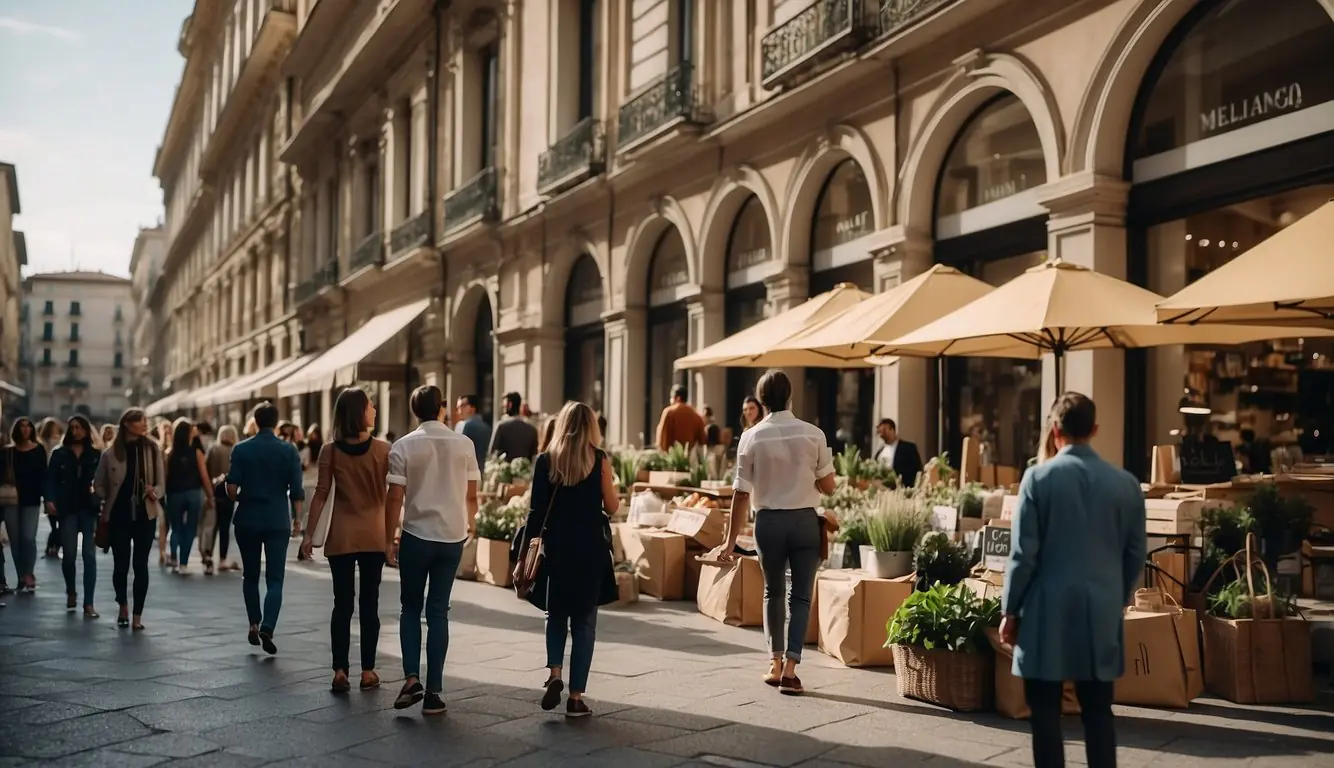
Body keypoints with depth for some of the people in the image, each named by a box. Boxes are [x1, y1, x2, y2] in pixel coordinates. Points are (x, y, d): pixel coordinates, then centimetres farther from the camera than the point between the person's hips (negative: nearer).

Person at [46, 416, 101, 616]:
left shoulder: (95, 455, 7)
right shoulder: (59, 454, 7)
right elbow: (51, 479, 1)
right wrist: (50, 500, -14)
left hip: (90, 509, 0)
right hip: (68, 510, 0)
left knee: (90, 556, -4)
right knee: (69, 555, 2)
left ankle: (88, 603, -2)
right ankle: (71, 592, 29)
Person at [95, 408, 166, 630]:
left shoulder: (152, 449, 0)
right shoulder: (111, 453, -3)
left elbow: (160, 483, 2)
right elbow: (98, 485, 8)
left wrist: (154, 493, -17)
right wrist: (110, 500, -3)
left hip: (145, 515, 0)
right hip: (119, 516, 0)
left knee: (140, 565, 1)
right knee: (121, 564, 4)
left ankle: (137, 615, 8)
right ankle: (123, 607, 29)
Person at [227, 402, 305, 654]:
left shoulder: (241, 450, -2)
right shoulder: (289, 451, -3)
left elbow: (231, 488, -7)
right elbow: (296, 491, -4)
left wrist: (240, 500, 14)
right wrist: (296, 520, 11)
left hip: (247, 520, 1)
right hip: (278, 522, -1)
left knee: (250, 575, 17)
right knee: (274, 579, -1)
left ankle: (254, 626, 20)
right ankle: (267, 628, -18)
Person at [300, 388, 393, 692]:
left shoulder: (331, 451, -4)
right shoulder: (383, 450, -6)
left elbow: (321, 494, -4)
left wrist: (309, 533, 3)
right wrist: (392, 537, 2)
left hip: (341, 536, 1)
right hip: (374, 535, -1)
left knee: (342, 604, 6)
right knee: (369, 604, 7)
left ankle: (340, 672, 6)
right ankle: (367, 672, 11)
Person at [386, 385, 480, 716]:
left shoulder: (404, 446, -6)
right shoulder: (463, 444, 0)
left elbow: (395, 497, -7)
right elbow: (471, 494, 4)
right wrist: (469, 522, 22)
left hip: (417, 535, -2)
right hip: (452, 535, 2)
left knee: (411, 608, 14)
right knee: (438, 611, 8)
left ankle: (412, 679, -1)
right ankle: (433, 691, 6)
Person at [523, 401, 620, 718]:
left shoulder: (545, 461, -1)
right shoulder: (599, 459, -3)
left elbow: (536, 512, -2)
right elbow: (611, 507, -2)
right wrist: (612, 489, 18)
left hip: (556, 549, 1)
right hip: (590, 550, -1)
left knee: (556, 615, 20)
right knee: (584, 621, 7)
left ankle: (555, 674, 0)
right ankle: (576, 697, 5)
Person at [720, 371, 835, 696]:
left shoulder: (751, 437, -6)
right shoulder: (813, 434, -6)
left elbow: (741, 495, -6)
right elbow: (828, 486, -1)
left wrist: (730, 541, 0)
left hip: (768, 522, 1)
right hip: (804, 520, -1)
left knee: (773, 592, 18)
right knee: (801, 595, 6)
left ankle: (776, 663, 23)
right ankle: (790, 668, -2)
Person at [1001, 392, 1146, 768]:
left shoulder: (1038, 477, -8)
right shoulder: (1126, 483, 2)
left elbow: (1024, 553, -8)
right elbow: (1135, 556, 7)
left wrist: (1010, 610, 1)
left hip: (1048, 611, -3)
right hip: (1102, 614, 3)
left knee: (1046, 713, 4)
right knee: (1098, 712, 11)